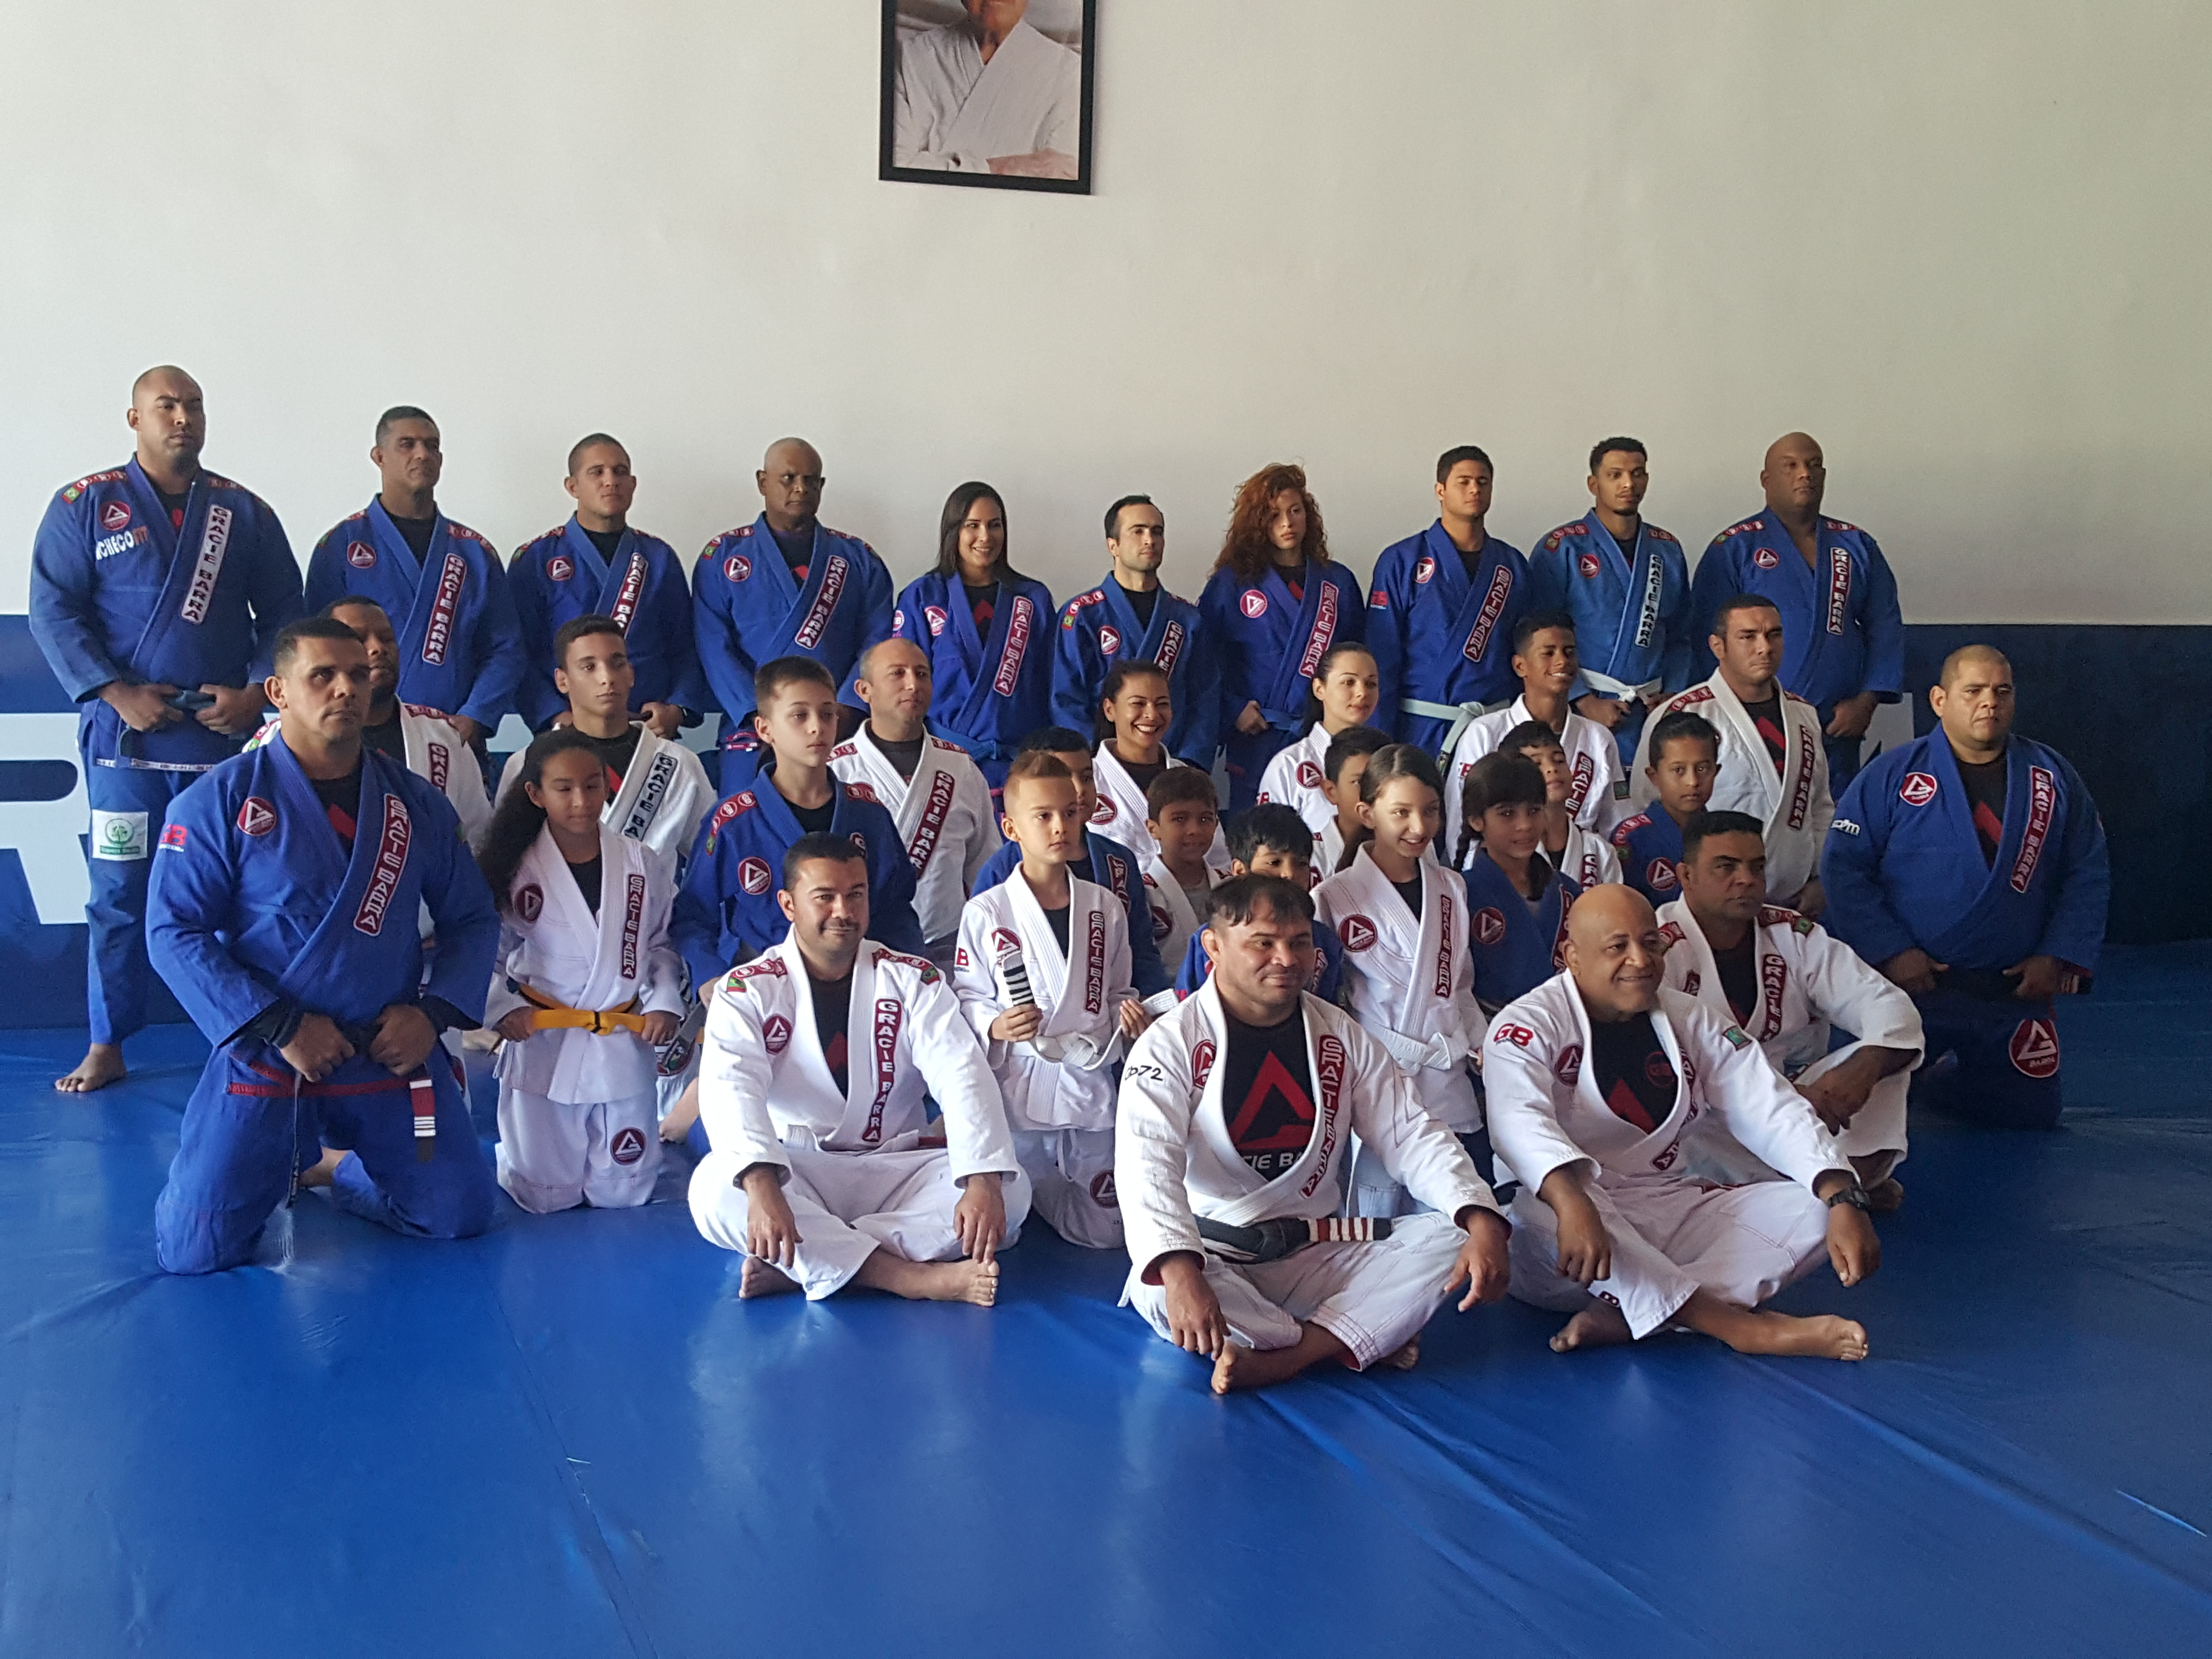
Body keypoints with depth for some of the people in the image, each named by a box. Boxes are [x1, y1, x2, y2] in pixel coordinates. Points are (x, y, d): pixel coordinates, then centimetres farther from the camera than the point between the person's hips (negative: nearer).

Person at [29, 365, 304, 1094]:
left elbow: (283, 616, 8)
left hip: (225, 731, 1)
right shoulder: (85, 505, 3)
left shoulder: (245, 512, 8)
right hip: (124, 732, -1)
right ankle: (106, 1047, 15)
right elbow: (53, 610, -2)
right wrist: (115, 692, -13)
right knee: (119, 891, 4)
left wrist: (257, 692, -6)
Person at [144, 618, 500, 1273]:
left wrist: (434, 1011, -8)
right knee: (198, 1250, -8)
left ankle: (334, 1166, 31)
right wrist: (280, 1028, -17)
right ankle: (276, 1169, 27)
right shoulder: (221, 799, -8)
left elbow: (472, 920, 9)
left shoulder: (417, 804, 3)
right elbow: (174, 932, -11)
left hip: (392, 1054, 3)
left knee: (460, 1217, 2)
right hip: (262, 1058, -3)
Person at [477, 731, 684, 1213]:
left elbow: (661, 943, 9)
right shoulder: (513, 869, -8)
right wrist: (501, 1008, -14)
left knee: (622, 1194, 11)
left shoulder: (642, 865, -1)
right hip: (542, 1046, -2)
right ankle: (513, 1152, 37)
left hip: (624, 1047, 2)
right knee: (545, 1197, 6)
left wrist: (665, 1002, -5)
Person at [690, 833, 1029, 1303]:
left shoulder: (913, 980, 1)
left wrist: (984, 1181, -31)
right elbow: (731, 1089, -22)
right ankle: (918, 1278, -37)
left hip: (894, 1171, 2)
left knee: (1010, 1189, -22)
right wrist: (761, 1185, -43)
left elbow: (963, 1078, -12)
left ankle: (801, 1265, -30)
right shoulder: (748, 991, -4)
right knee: (716, 1188, -33)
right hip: (793, 1172, -2)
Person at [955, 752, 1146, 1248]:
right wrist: (995, 1027, -20)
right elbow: (966, 1001, 0)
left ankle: (1043, 1187, 37)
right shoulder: (985, 913, -4)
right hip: (1017, 1090, -3)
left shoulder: (1104, 908, 6)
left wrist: (1128, 1014, -6)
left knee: (1105, 1233, 8)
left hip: (1090, 1084, 3)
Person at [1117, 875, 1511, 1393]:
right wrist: (1180, 1272, -43)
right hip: (1213, 1257, -4)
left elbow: (1412, 1137, 3)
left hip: (1317, 1259, 4)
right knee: (1159, 1292, -38)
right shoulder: (1171, 1045, -9)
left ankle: (1279, 1359, -28)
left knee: (1449, 1237, -17)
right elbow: (1147, 1163, -24)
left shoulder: (1342, 1038, 6)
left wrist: (1484, 1223, -17)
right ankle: (1369, 1337, -22)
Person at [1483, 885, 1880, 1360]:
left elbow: (1773, 1111, -1)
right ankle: (1739, 1324, -35)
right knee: (1544, 1215, -38)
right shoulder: (1528, 1025, -8)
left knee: (1814, 1209, -13)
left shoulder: (1690, 1024, 9)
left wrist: (1843, 1200, -18)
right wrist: (1572, 1203, -49)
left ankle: (1627, 1317, -31)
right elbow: (1520, 1123, -28)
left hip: (1673, 1213, 6)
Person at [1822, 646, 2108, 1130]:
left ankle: (1932, 1080, 37)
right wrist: (1890, 952, -17)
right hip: (1908, 981, -3)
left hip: (2013, 990, 3)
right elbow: (1843, 868, -10)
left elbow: (2088, 875, 5)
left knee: (2032, 1110, 11)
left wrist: (2058, 958, -5)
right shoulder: (1891, 777, -8)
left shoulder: (2054, 778, 2)